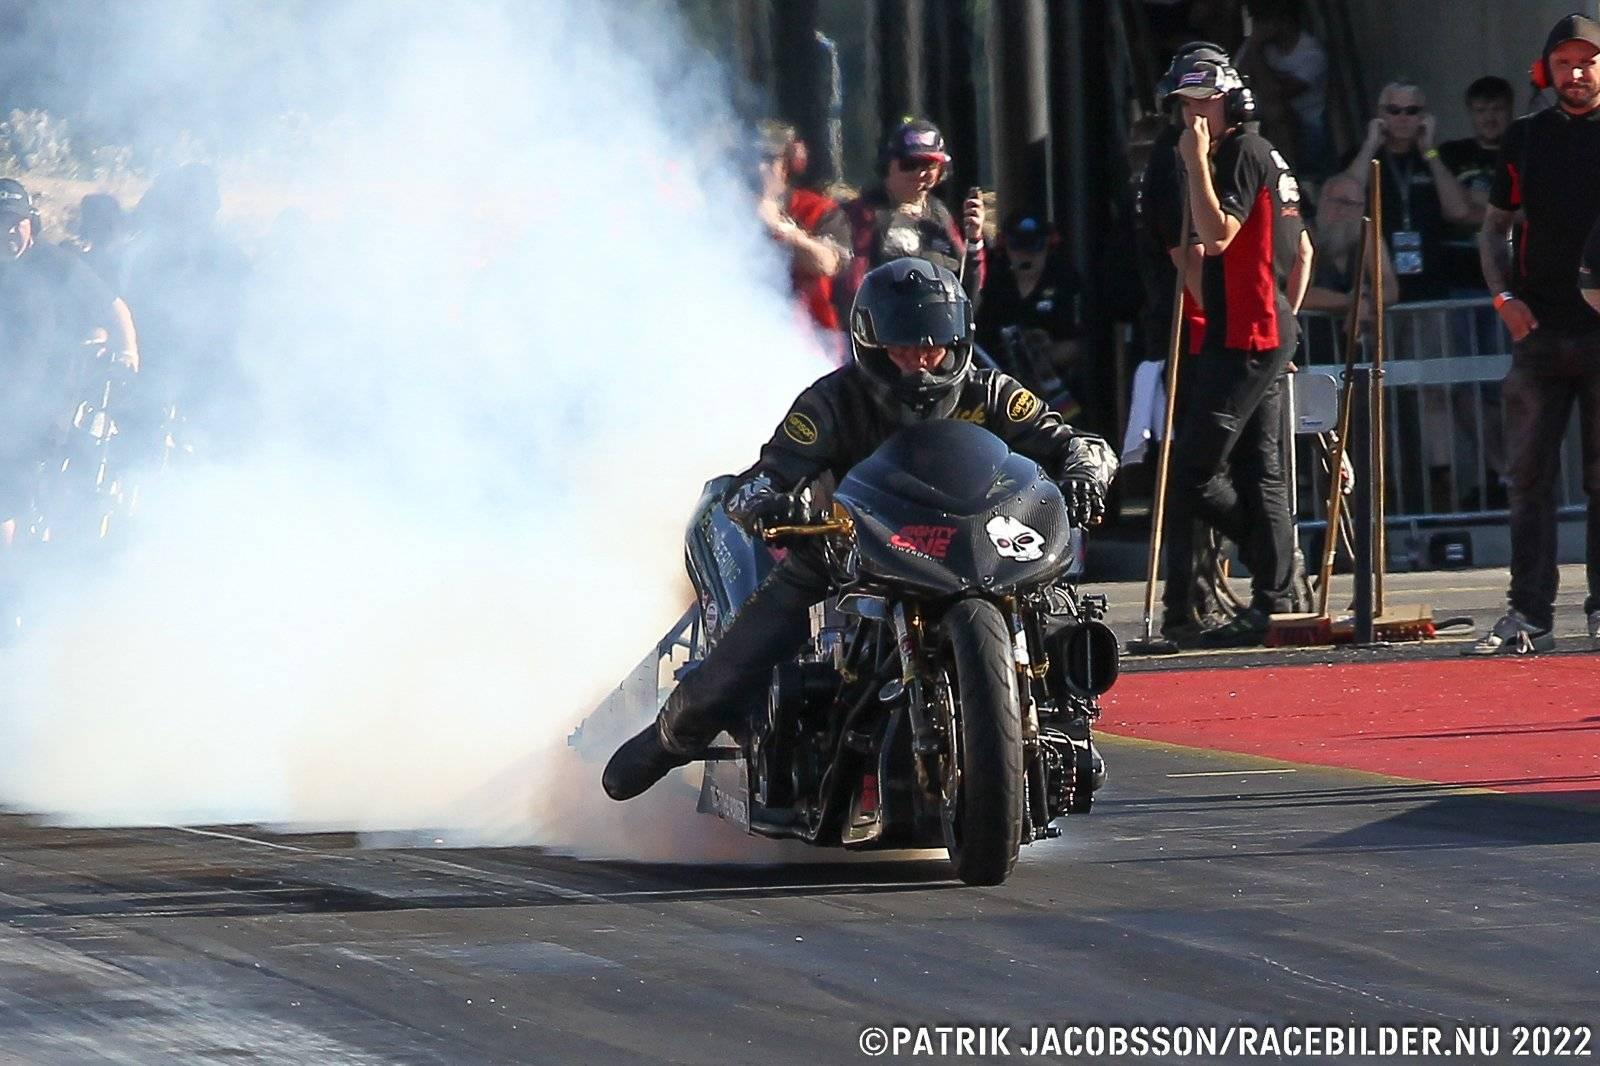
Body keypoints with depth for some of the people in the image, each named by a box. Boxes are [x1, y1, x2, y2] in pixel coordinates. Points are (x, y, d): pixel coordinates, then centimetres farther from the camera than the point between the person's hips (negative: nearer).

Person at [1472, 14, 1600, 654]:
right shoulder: (1524, 139, 13)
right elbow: (1495, 227, 19)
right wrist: (1503, 294, 3)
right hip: (1539, 330, 3)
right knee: (1529, 475, 0)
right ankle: (1528, 615, 2)